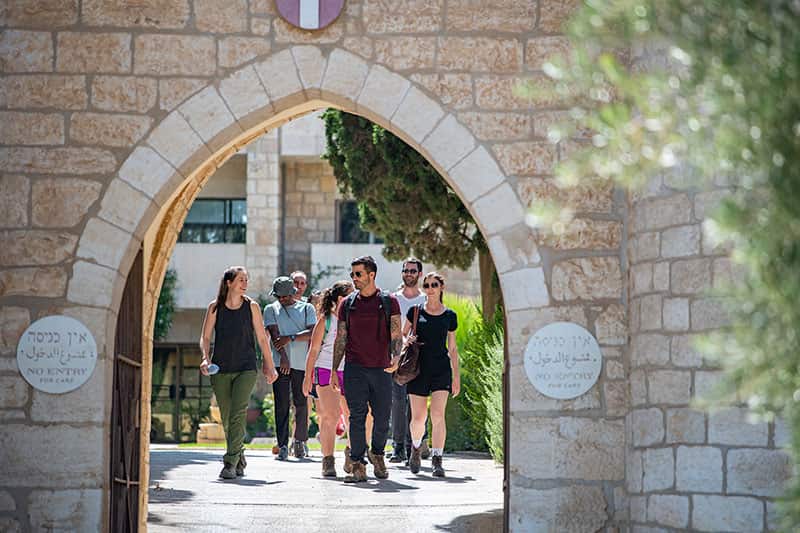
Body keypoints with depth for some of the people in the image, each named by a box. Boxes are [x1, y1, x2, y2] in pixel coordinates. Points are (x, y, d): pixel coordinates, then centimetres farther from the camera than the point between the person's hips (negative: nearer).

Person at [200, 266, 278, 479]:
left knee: (238, 414, -17)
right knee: (226, 419, 7)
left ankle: (230, 463, -19)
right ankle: (239, 460, 25)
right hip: (220, 369, 2)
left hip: (246, 368, -2)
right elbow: (205, 337, 4)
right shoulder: (215, 307, 2)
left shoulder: (251, 306, 3)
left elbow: (262, 338, 8)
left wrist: (270, 366, 9)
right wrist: (205, 358, -13)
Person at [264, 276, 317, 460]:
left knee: (301, 403, 3)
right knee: (281, 405, -5)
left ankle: (300, 441, 18)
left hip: (302, 362, 0)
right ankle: (283, 446, -5)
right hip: (280, 362, 0)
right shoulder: (271, 309, 11)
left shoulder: (307, 308, 10)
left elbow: (312, 333, -4)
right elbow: (274, 333, -2)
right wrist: (283, 357, -15)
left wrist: (291, 338, -16)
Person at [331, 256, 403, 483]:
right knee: (357, 417, -6)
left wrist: (395, 357, -19)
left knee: (382, 418, 4)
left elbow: (396, 335, 0)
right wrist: (334, 370, 6)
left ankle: (377, 454, 28)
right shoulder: (347, 304, 10)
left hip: (381, 369, 0)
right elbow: (340, 339, 12)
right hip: (355, 368, 1)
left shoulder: (389, 302, 4)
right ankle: (358, 465, -5)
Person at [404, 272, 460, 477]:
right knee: (418, 418, 2)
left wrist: (456, 376, 10)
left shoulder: (449, 316, 7)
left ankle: (437, 460, -10)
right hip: (419, 368, 0)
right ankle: (416, 448, 32)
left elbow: (452, 348, 13)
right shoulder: (415, 312, 5)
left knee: (438, 415, -14)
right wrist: (408, 341, -9)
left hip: (441, 369, 0)